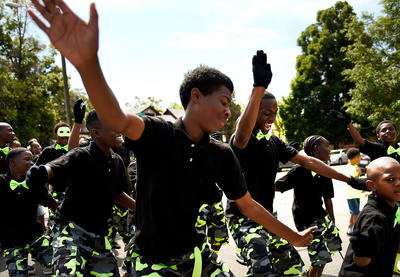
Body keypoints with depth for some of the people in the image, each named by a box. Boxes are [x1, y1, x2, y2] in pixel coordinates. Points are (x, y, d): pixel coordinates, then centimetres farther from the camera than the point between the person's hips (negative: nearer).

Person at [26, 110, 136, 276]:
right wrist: (41, 173, -54)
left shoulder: (117, 162, 6)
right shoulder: (80, 156, -14)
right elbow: (53, 169, -32)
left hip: (99, 236, 7)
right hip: (72, 231, -7)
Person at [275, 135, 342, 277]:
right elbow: (277, 187, -16)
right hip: (306, 221, -8)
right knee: (320, 257, -11)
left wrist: (333, 222, 18)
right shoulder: (301, 170, -16)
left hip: (322, 215, 8)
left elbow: (327, 199, 15)